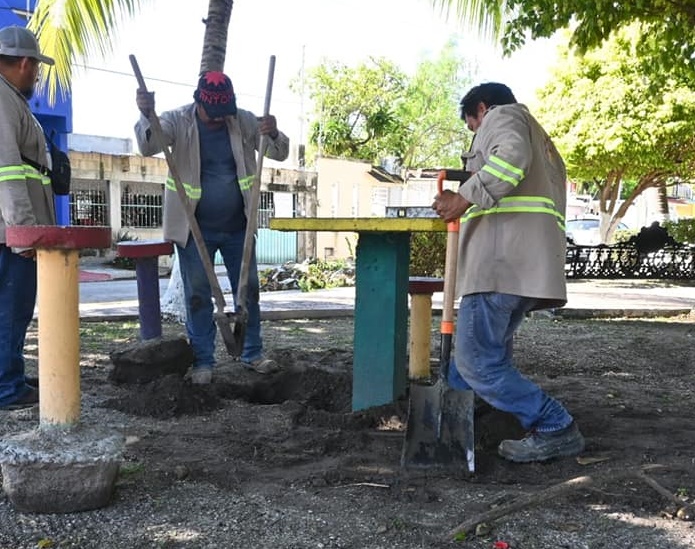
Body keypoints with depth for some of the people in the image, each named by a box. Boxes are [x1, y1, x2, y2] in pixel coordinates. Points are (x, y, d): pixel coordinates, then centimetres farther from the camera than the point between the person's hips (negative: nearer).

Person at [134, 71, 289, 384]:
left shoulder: (243, 121, -2)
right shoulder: (178, 121, -9)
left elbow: (280, 154, -1)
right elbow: (148, 147, -25)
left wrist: (273, 134, -25)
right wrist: (146, 115, -46)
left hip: (237, 226, 3)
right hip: (195, 229, -3)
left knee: (249, 290, 11)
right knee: (198, 296, 2)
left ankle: (252, 354, 25)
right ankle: (202, 362, 12)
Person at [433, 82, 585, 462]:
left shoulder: (503, 115, 8)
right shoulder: (542, 141, 36)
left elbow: (512, 156, -16)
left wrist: (465, 198, -19)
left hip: (503, 257, -10)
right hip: (529, 264, 10)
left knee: (477, 362, -11)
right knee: (490, 355, 13)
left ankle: (556, 429, -8)